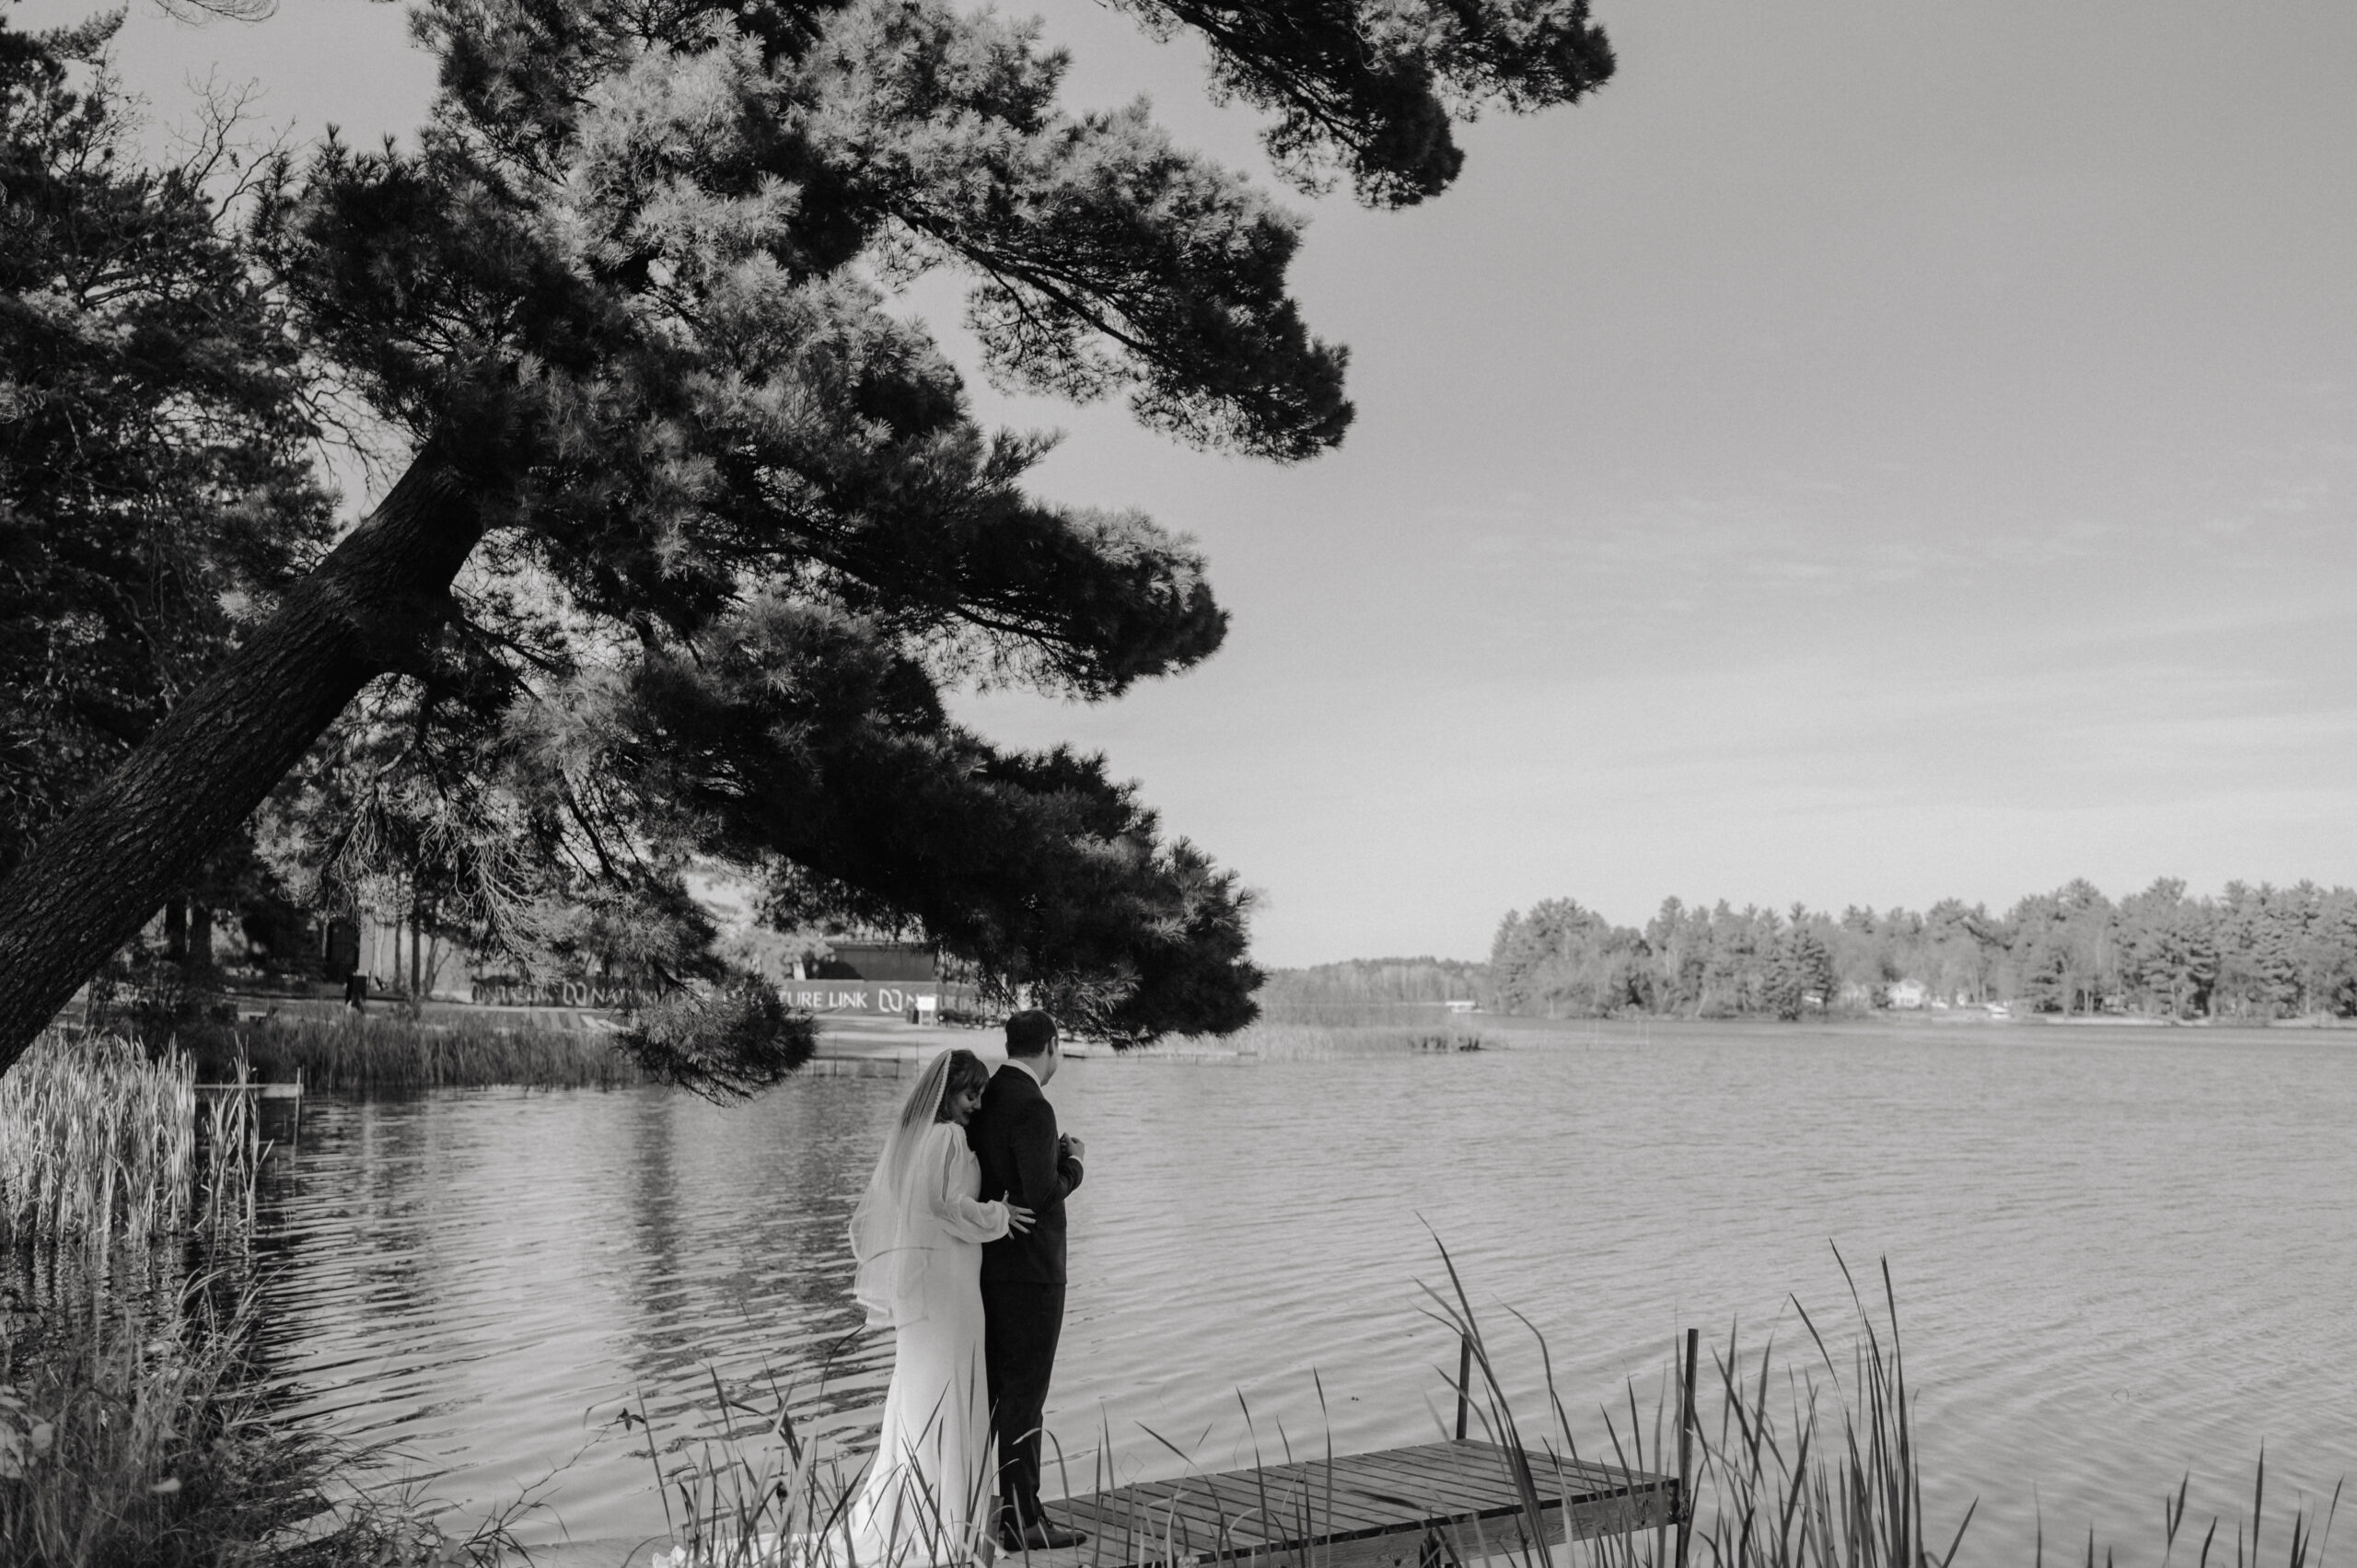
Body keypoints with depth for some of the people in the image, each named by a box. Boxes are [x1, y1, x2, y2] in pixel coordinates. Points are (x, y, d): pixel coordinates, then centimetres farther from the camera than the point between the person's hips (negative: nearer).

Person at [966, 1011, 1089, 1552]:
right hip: (1030, 1271, -9)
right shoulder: (1031, 1107, -19)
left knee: (989, 1386, 18)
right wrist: (1073, 1164, -4)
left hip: (987, 1264, 9)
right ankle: (1021, 1520, 5)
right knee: (1024, 1392, -1)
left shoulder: (984, 1098, 8)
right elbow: (1044, 1194, -21)